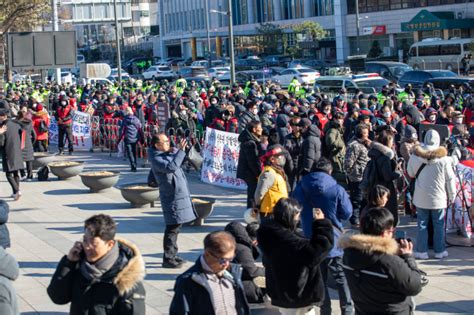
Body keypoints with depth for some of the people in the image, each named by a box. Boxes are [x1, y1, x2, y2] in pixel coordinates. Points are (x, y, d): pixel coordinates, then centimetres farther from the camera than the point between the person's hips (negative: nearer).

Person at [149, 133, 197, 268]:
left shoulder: (168, 154, 11)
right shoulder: (156, 159, -16)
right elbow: (170, 167, -32)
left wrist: (176, 150, 5)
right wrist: (180, 151, -28)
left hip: (180, 195, 9)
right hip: (172, 197, -9)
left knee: (175, 226, 17)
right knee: (172, 228, -7)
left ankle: (172, 255, 27)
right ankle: (168, 259, -1)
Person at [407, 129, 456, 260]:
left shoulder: (415, 156, -5)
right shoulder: (443, 158, -11)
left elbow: (410, 173, 9)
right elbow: (450, 179, -6)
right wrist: (451, 196, 4)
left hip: (421, 198, 1)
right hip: (438, 198, -1)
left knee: (422, 224, 8)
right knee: (439, 225, 9)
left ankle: (421, 251, 9)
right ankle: (439, 251, 15)